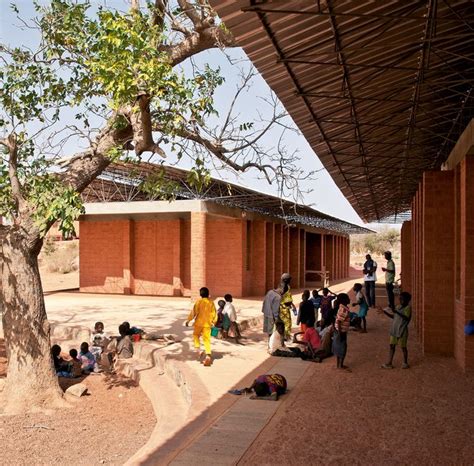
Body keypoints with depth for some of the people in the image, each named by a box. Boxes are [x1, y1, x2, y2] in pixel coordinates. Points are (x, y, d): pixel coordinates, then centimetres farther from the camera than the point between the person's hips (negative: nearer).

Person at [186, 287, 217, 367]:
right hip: (207, 324, 2)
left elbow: (193, 312, -8)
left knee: (196, 335, 21)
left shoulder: (199, 302, -8)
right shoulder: (211, 302, 2)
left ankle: (198, 350, 2)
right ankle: (208, 355, -7)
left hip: (199, 323, -2)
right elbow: (214, 313, 6)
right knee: (207, 339, 5)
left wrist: (188, 320, 2)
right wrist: (213, 322, 21)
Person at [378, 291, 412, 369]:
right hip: (394, 330, 8)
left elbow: (407, 318, -25)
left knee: (403, 347, 6)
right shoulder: (399, 307, 11)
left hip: (402, 330, -8)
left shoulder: (408, 307, -12)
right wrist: (384, 312, 11)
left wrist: (397, 312, -32)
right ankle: (389, 363, 12)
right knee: (392, 346, 8)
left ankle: (405, 363, 23)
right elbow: (393, 316, 19)